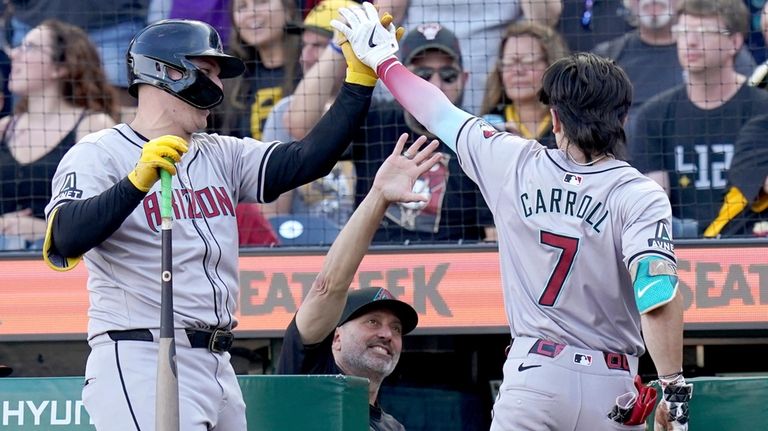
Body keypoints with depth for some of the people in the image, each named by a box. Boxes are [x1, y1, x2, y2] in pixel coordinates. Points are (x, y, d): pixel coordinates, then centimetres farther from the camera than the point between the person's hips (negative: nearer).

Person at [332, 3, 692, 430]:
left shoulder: (515, 165, 2)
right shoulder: (640, 196, -7)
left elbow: (441, 115, 17)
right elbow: (657, 297, -19)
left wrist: (382, 61, 34)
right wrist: (674, 389, -15)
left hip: (533, 376, 2)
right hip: (611, 390, -1)